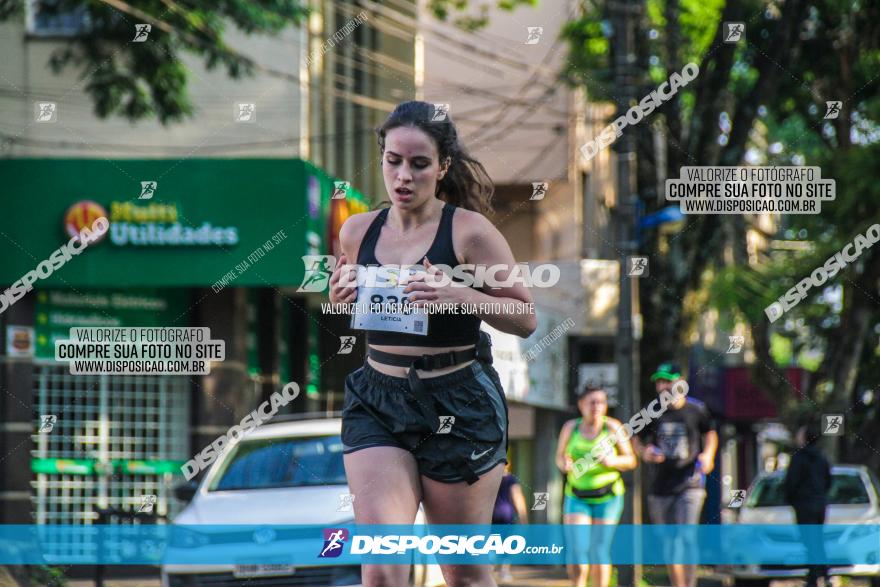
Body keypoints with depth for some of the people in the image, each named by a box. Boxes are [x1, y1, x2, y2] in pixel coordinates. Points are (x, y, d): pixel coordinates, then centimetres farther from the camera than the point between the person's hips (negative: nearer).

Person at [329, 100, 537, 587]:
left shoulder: (469, 232, -8)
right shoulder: (358, 231, 5)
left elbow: (526, 317, -7)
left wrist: (460, 296, -23)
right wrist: (339, 297, -1)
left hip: (458, 405, -3)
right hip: (377, 403, 3)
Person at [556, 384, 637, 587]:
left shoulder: (613, 427, -5)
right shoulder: (570, 427, 0)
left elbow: (631, 460, 0)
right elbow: (559, 457, 11)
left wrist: (613, 461, -20)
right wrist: (564, 464, -13)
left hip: (607, 496, -2)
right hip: (577, 497, 2)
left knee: (599, 551, -2)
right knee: (576, 548, -12)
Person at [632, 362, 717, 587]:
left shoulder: (696, 410, 0)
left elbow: (710, 433, 17)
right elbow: (637, 440, 13)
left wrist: (707, 454, 0)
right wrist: (645, 452, -8)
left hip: (690, 485, -3)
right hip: (660, 488, 3)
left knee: (686, 537, -17)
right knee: (670, 545, 10)